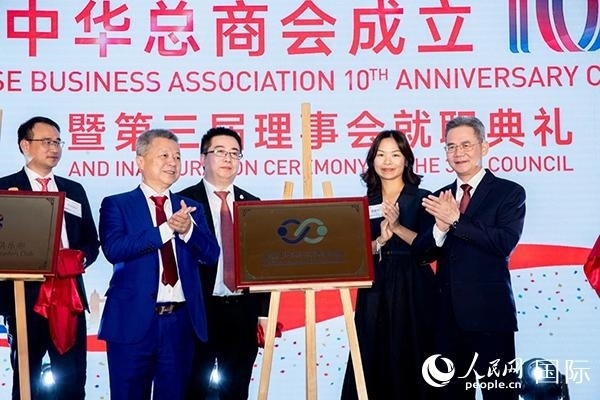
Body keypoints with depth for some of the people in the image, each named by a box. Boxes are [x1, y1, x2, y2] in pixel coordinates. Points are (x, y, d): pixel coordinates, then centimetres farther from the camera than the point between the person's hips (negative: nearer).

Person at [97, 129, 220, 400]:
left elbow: (211, 255, 3)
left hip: (181, 321, 3)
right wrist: (167, 228, -20)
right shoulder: (116, 204, 2)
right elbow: (113, 249, -15)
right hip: (133, 321, -3)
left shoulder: (191, 208, 12)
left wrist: (187, 229, -17)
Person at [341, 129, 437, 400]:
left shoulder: (421, 198, 1)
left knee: (410, 363, 0)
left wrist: (397, 227, -17)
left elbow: (430, 248, -7)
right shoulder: (365, 203, 9)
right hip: (374, 291, 3)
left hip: (413, 290, -2)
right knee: (371, 364, 2)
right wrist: (380, 240, -14)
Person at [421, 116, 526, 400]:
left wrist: (455, 221, -16)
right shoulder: (439, 198, 12)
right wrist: (440, 226, -15)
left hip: (489, 312, -5)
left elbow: (505, 243, -16)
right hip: (447, 313, 5)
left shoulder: (509, 192, -2)